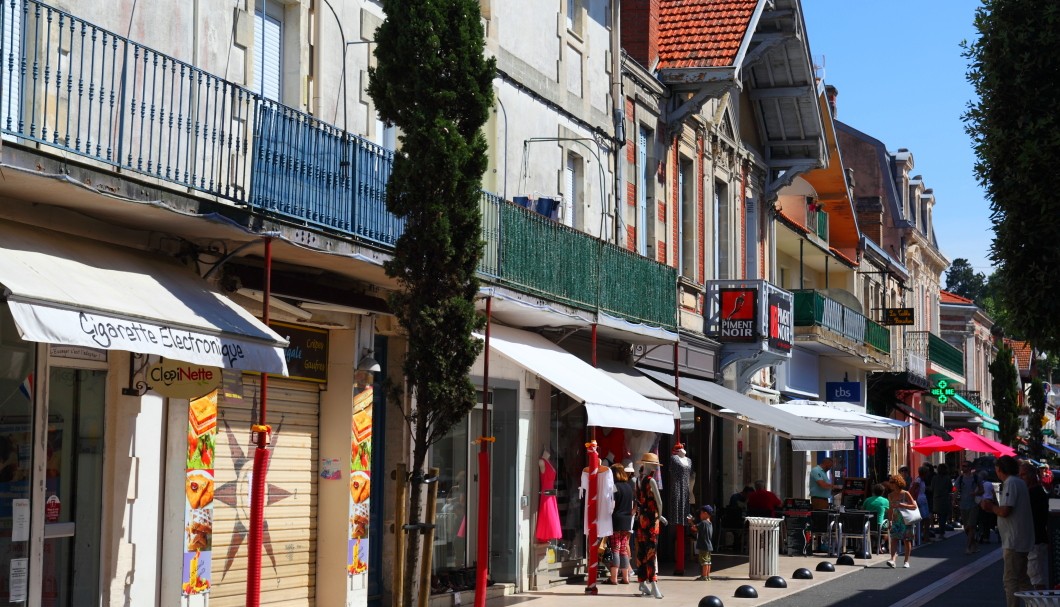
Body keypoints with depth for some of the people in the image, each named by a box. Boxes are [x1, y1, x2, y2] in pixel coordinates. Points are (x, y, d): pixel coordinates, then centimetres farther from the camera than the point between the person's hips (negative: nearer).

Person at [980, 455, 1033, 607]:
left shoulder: (1010, 483, -16)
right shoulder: (1019, 482, 15)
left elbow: (1005, 511, -24)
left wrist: (991, 507, -6)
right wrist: (995, 506, 13)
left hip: (1013, 541, -10)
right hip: (1022, 541, 10)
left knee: (1010, 580, -7)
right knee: (1022, 578, 17)